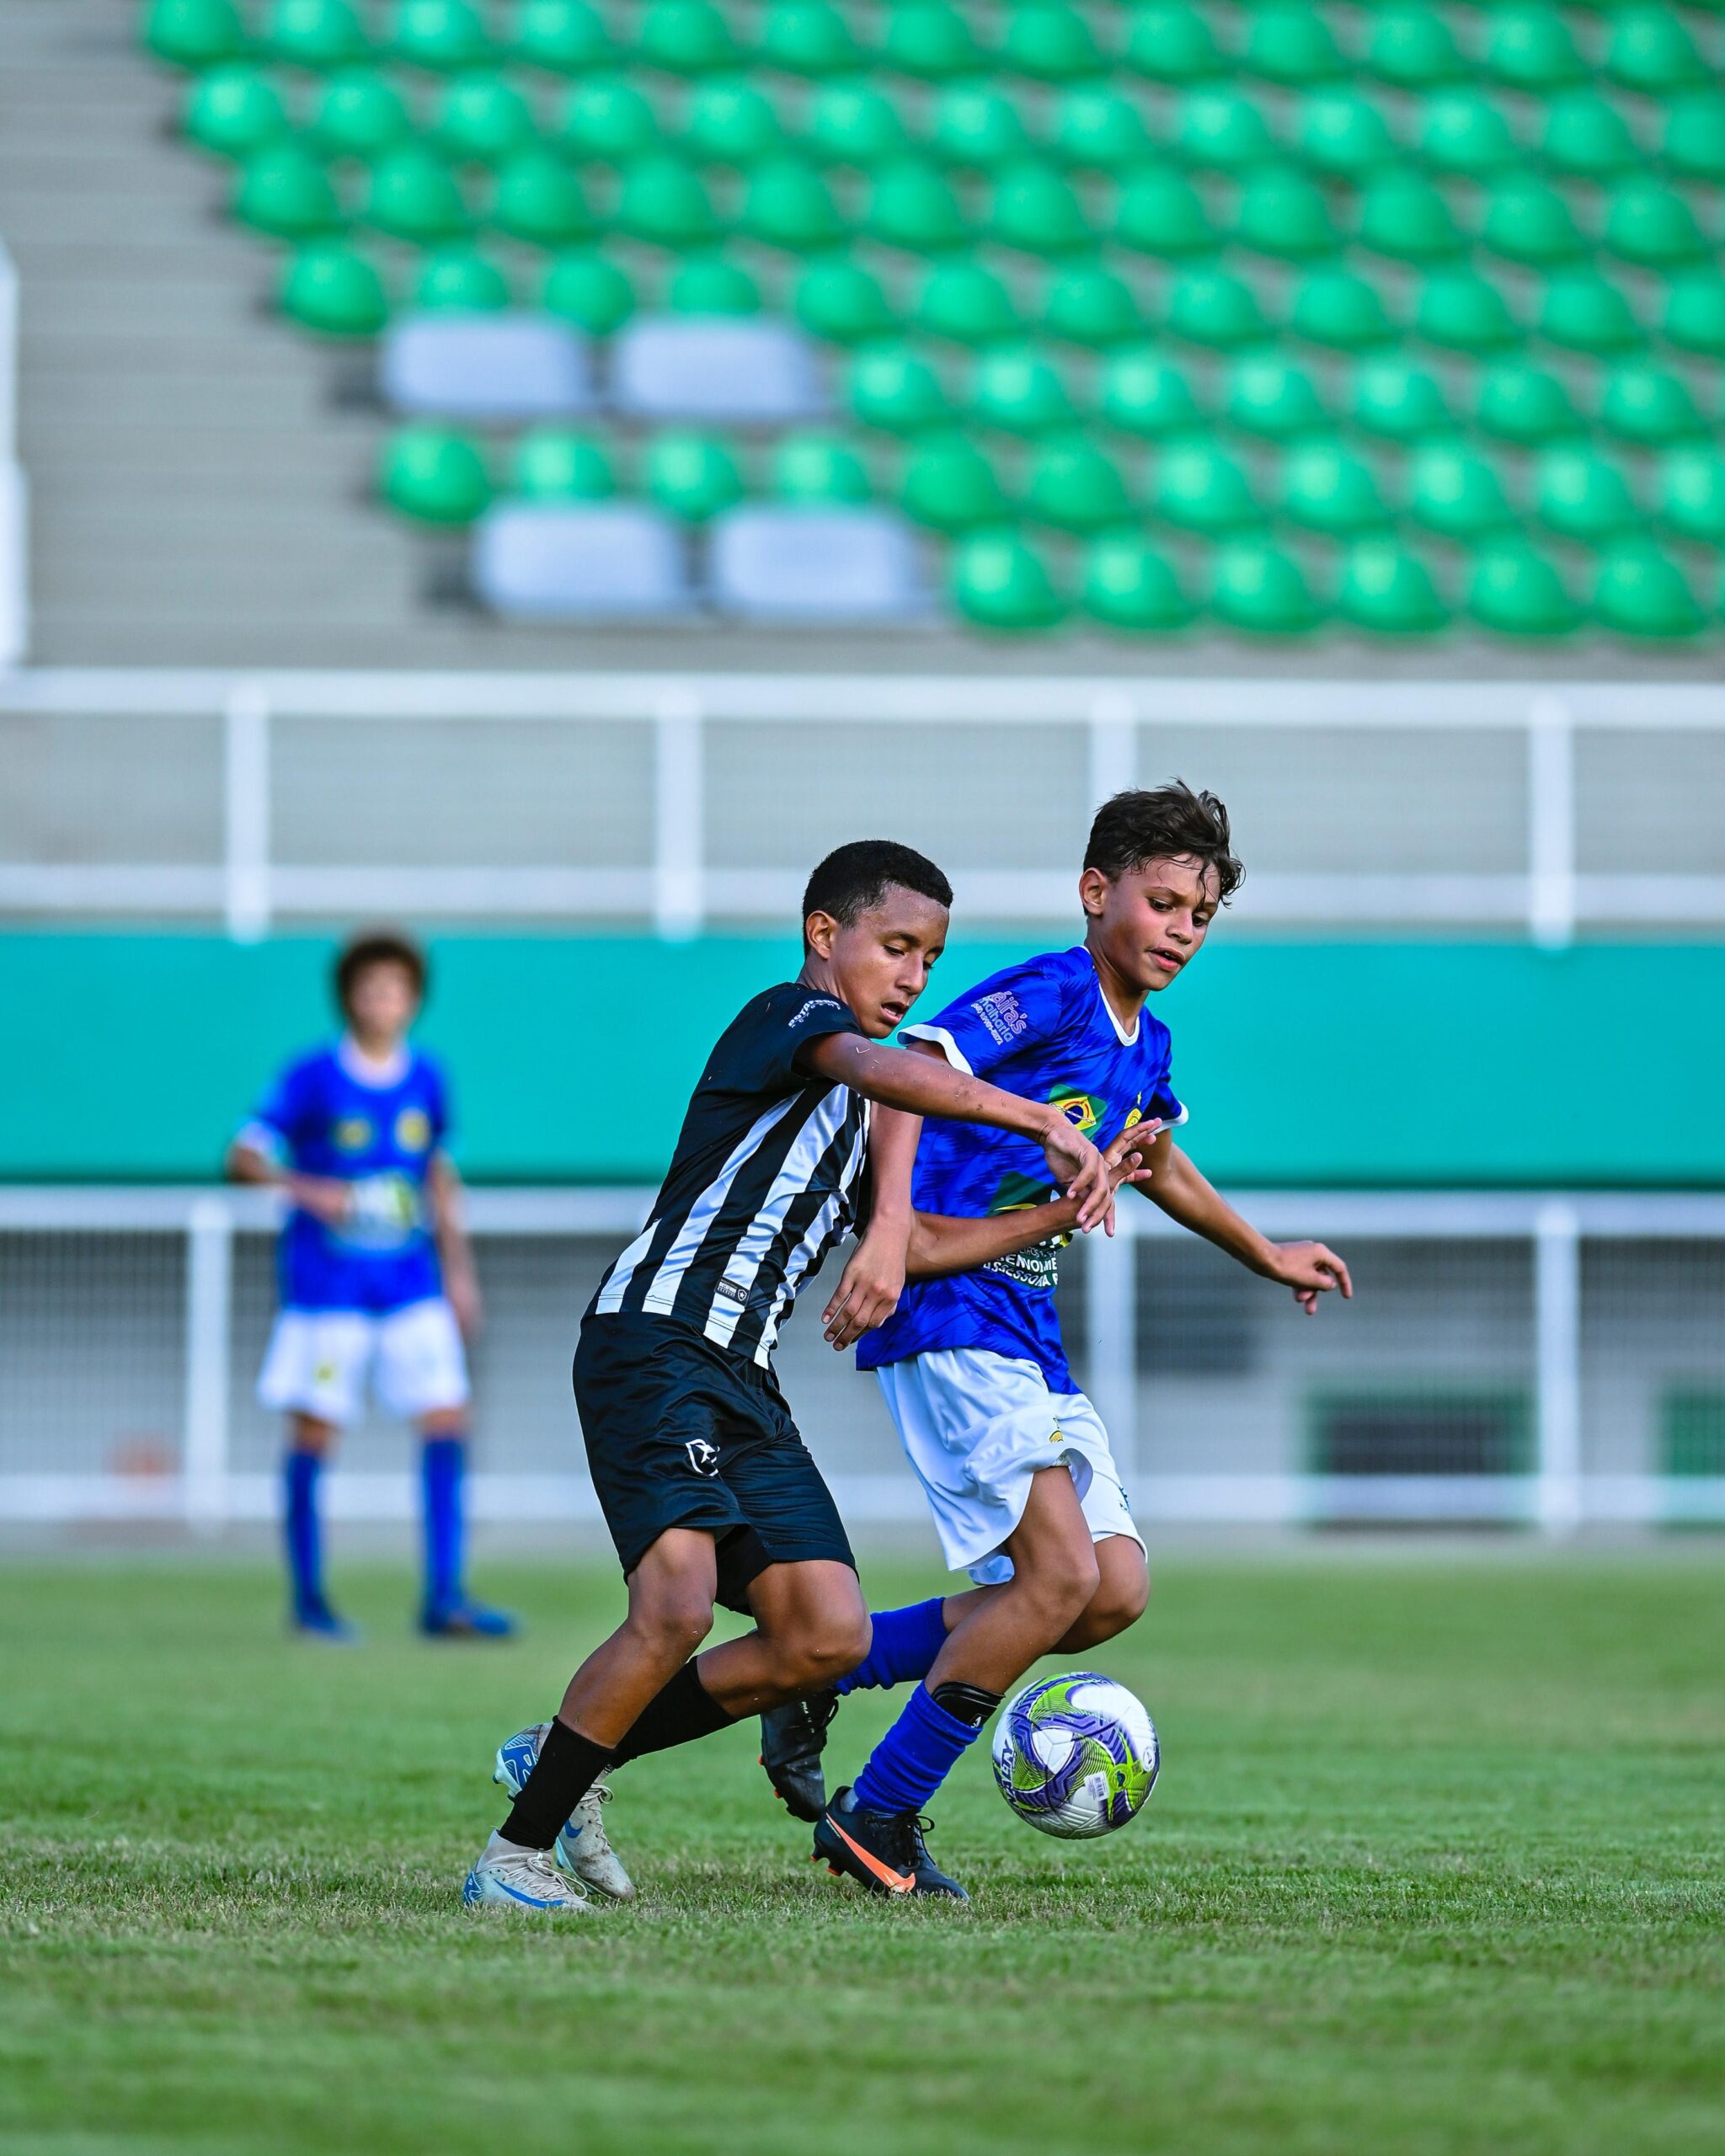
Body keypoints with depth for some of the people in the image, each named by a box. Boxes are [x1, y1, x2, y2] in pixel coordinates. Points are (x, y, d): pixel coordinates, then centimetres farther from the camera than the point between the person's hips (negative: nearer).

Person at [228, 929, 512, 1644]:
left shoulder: (426, 1079, 7)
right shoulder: (312, 1078, -7)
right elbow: (244, 1157, -10)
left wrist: (458, 1269, 16)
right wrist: (305, 1188, -27)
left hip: (412, 1285, 4)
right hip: (327, 1284, -4)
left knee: (447, 1418, -7)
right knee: (314, 1431, -1)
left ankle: (444, 1597, -5)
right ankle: (306, 1598, 13)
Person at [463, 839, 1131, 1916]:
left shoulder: (853, 1114, 25)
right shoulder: (790, 1015, -3)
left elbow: (911, 1243, 28)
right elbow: (881, 1068, -25)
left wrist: (1051, 1211, 15)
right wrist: (1042, 1122, -33)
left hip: (743, 1383, 9)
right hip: (652, 1348, -9)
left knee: (827, 1638, -1)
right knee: (677, 1608, -23)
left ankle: (567, 1756, 12)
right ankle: (516, 1852, -11)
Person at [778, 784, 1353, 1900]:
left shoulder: (1147, 1047, 15)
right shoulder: (1049, 994, -12)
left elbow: (1154, 1163, 36)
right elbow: (910, 1075, -25)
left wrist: (1268, 1256, 47)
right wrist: (892, 1232, -38)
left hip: (1028, 1336, 9)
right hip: (948, 1315, -9)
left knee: (1114, 1593, 2)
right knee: (1061, 1574, -17)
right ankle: (876, 1821, -5)